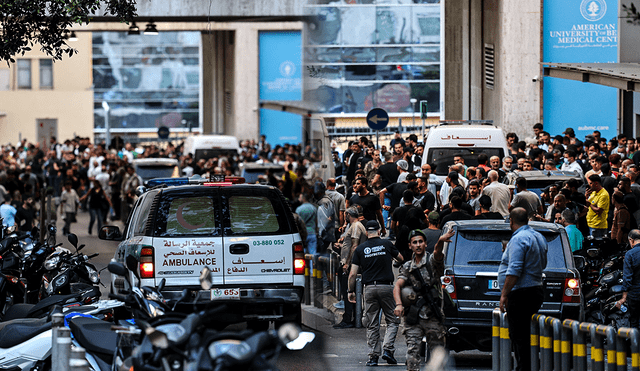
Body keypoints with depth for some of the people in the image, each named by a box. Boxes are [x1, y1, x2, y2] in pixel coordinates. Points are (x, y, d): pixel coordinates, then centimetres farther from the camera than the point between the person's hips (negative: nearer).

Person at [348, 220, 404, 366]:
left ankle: (373, 356, 4)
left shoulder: (360, 249, 4)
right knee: (392, 321, 9)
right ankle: (388, 349, -8)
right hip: (386, 287, -1)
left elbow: (352, 274, 1)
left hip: (369, 288, 1)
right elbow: (400, 258, 21)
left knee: (372, 325, 6)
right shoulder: (386, 244, 2)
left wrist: (351, 291, 12)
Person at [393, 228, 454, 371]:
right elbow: (397, 286, -1)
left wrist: (440, 242, -47)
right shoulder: (407, 267, 10)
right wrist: (399, 304, -21)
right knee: (412, 351, -8)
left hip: (433, 317, -2)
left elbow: (438, 253, -23)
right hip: (413, 317, 2)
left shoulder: (431, 261, 0)